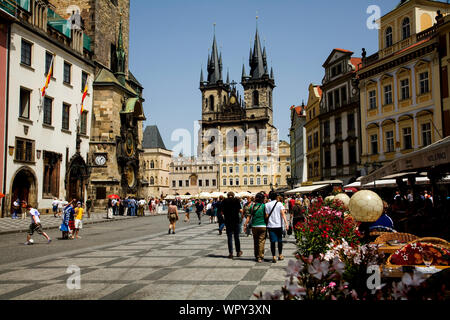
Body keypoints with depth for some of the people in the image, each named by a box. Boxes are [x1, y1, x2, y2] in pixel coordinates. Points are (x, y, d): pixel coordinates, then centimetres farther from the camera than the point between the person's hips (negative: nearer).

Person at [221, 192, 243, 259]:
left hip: (228, 221, 0)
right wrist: (241, 213, 17)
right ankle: (238, 252, 20)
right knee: (236, 237, 12)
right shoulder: (236, 200, -2)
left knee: (229, 237, 4)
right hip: (236, 220, 0)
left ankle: (231, 253, 2)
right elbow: (240, 210, -5)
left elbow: (222, 211, 2)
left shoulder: (224, 201, 0)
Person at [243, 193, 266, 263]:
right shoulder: (264, 206, -5)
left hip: (254, 226, 3)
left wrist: (245, 225, 9)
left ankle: (256, 256, 20)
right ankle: (260, 257, -3)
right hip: (262, 226, -3)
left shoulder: (252, 206, 5)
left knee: (255, 242, 13)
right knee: (261, 242, 0)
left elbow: (249, 216, 5)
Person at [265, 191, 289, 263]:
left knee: (272, 241, 0)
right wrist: (286, 223, -13)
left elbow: (266, 216, -3)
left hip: (270, 225, 0)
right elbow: (283, 213, -10)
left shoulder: (267, 205, 0)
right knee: (280, 241, 15)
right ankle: (280, 255, 23)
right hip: (279, 225, 0)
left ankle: (274, 257, -4)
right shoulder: (279, 204, -1)